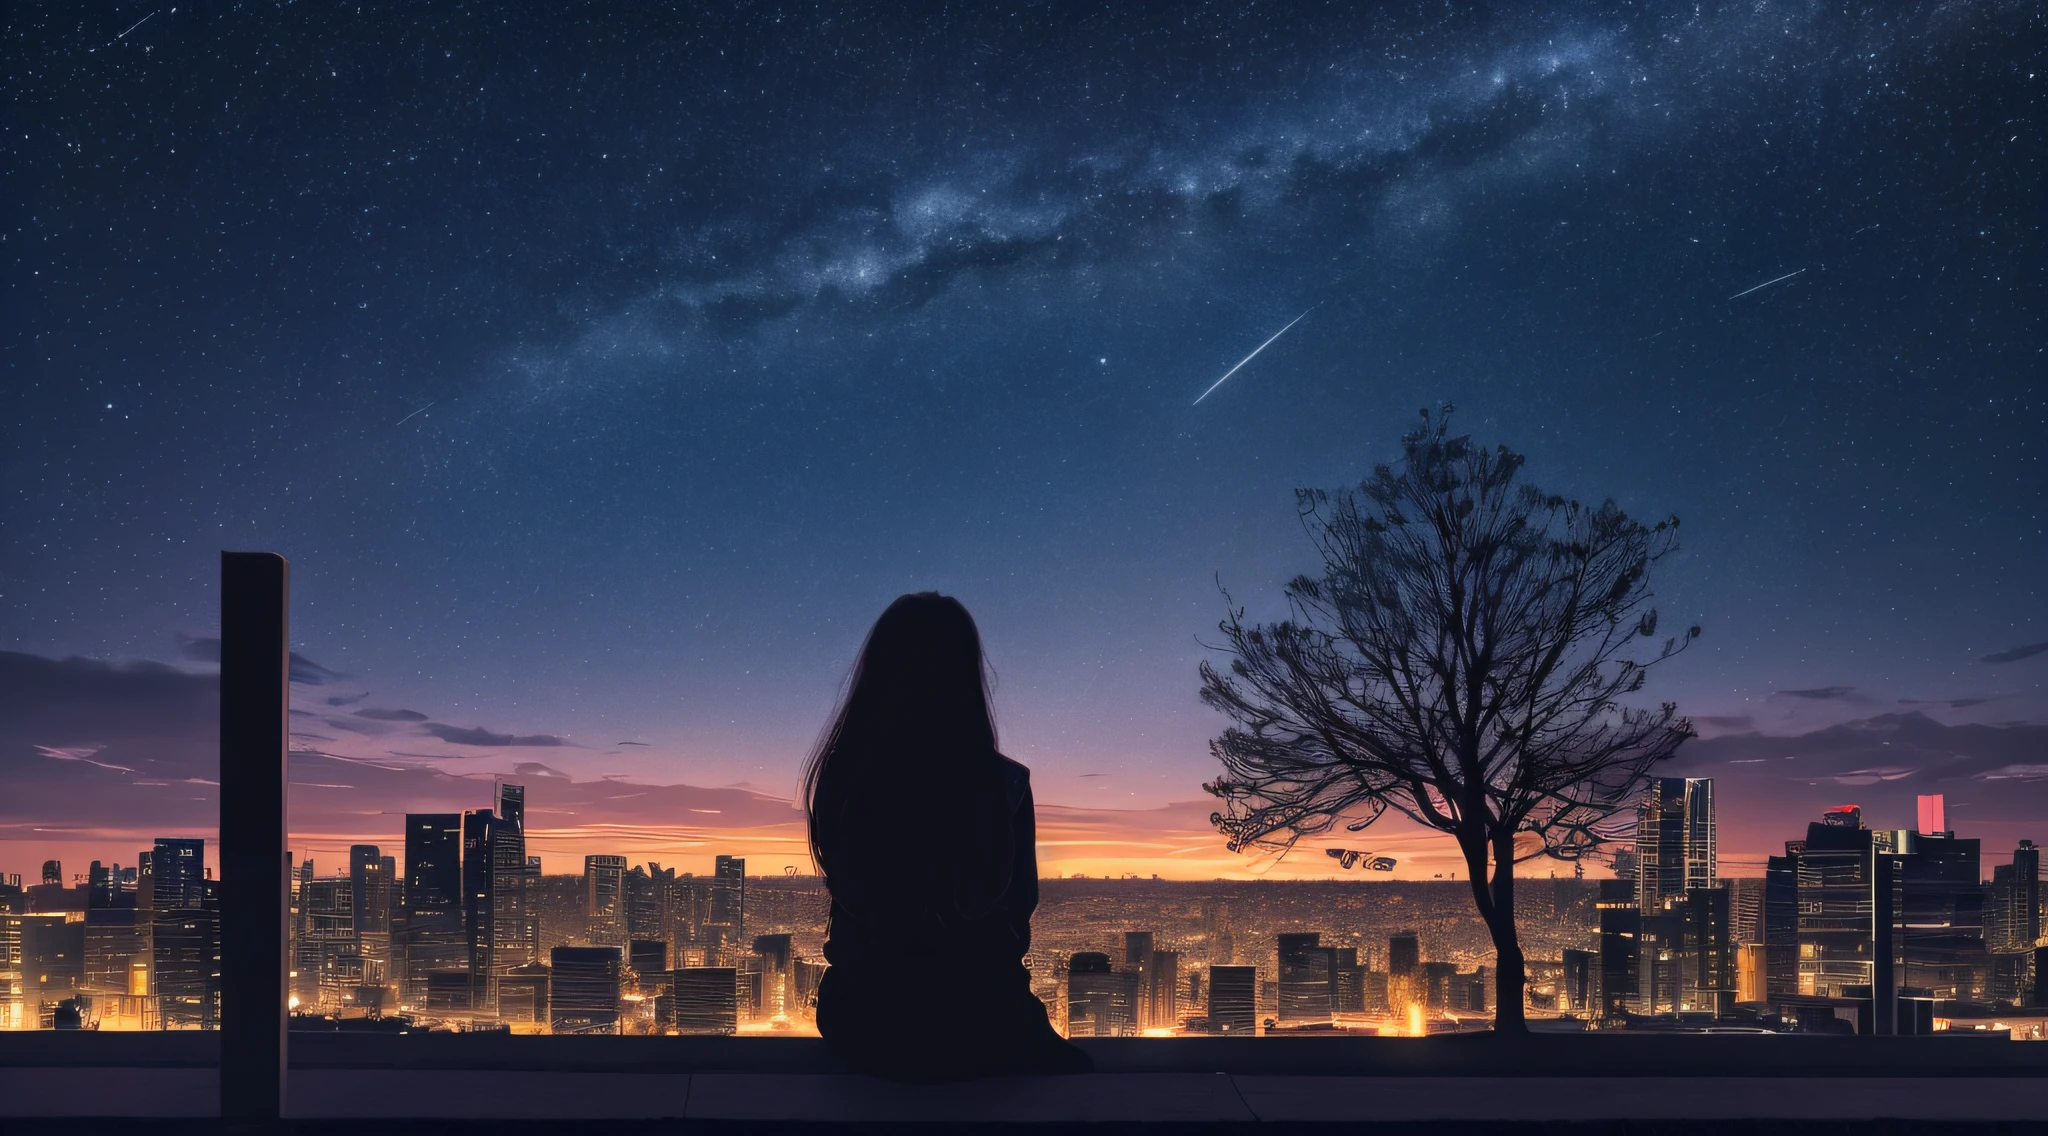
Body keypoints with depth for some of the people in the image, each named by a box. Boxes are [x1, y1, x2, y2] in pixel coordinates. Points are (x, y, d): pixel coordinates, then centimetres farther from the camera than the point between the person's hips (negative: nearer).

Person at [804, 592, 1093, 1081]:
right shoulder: (1005, 785, -20)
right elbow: (1019, 908, -3)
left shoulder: (839, 777, -14)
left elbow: (851, 897, 3)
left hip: (863, 1026, 2)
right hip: (977, 1030, -2)